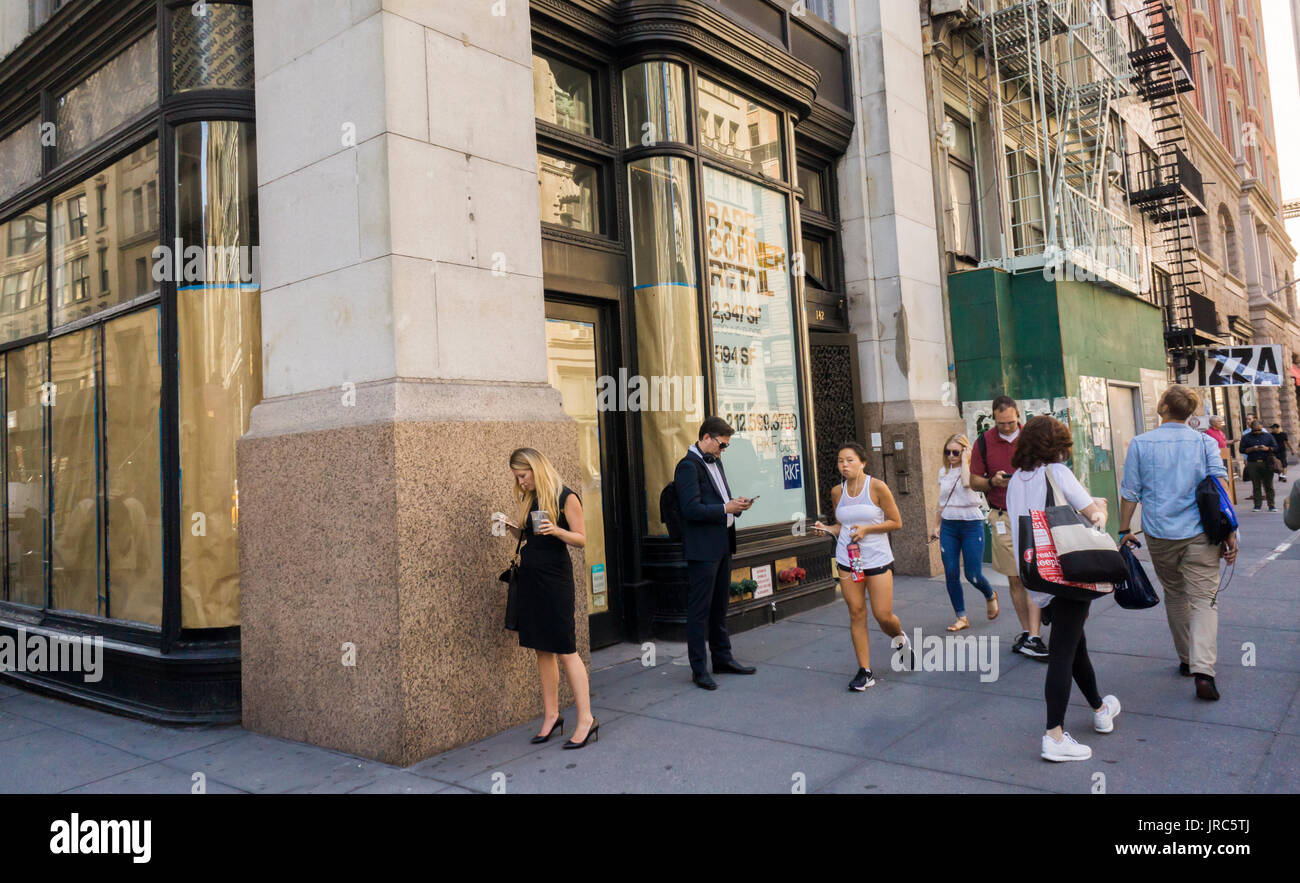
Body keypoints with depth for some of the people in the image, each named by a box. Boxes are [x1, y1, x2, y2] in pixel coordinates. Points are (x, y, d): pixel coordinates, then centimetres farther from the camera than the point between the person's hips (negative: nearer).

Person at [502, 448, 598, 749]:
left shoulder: (565, 497, -8)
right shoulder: (528, 500, 12)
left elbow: (581, 539, -9)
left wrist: (556, 530, -26)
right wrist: (513, 528, 0)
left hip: (555, 579, -7)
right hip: (529, 578, 7)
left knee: (565, 650, -6)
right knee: (542, 650, 11)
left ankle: (586, 720, 1)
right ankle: (551, 716, 20)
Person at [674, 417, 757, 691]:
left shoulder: (715, 462, 16)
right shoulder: (688, 466, -14)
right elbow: (692, 509, -20)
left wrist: (736, 504, 4)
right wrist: (726, 509, -17)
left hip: (722, 545, 9)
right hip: (702, 548, -9)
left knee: (719, 606, 18)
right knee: (699, 609, -2)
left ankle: (723, 658, 30)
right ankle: (698, 669, 6)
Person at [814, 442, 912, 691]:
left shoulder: (877, 487, -7)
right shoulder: (837, 492, 5)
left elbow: (896, 522, -4)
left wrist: (866, 529, -15)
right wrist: (827, 528, -3)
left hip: (877, 559, -3)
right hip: (847, 560, 3)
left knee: (883, 615, -2)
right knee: (856, 613, 1)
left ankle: (901, 640, 34)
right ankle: (864, 672, 9)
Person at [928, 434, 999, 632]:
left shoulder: (972, 469, -4)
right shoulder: (943, 472, 11)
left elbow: (967, 483, -28)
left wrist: (964, 459, -16)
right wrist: (936, 526, 20)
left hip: (971, 524, -5)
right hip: (948, 525, 5)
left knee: (973, 575, -4)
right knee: (951, 573, -1)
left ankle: (990, 596, 30)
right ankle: (961, 617, 10)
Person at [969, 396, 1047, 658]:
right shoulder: (984, 443, 3)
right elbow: (974, 482, 7)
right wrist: (993, 482, -13)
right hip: (1002, 517, 1)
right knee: (1015, 578, 6)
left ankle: (1033, 638, -8)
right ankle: (1025, 631, 18)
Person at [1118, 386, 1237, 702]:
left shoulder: (1140, 444, 0)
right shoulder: (1205, 443, 1)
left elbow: (1129, 492, 1)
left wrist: (1125, 530, 10)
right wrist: (1229, 533, -1)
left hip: (1160, 534, 1)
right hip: (1200, 534, -1)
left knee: (1175, 595, 18)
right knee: (1203, 599, -3)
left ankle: (1186, 659, 27)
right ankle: (1203, 669, -18)